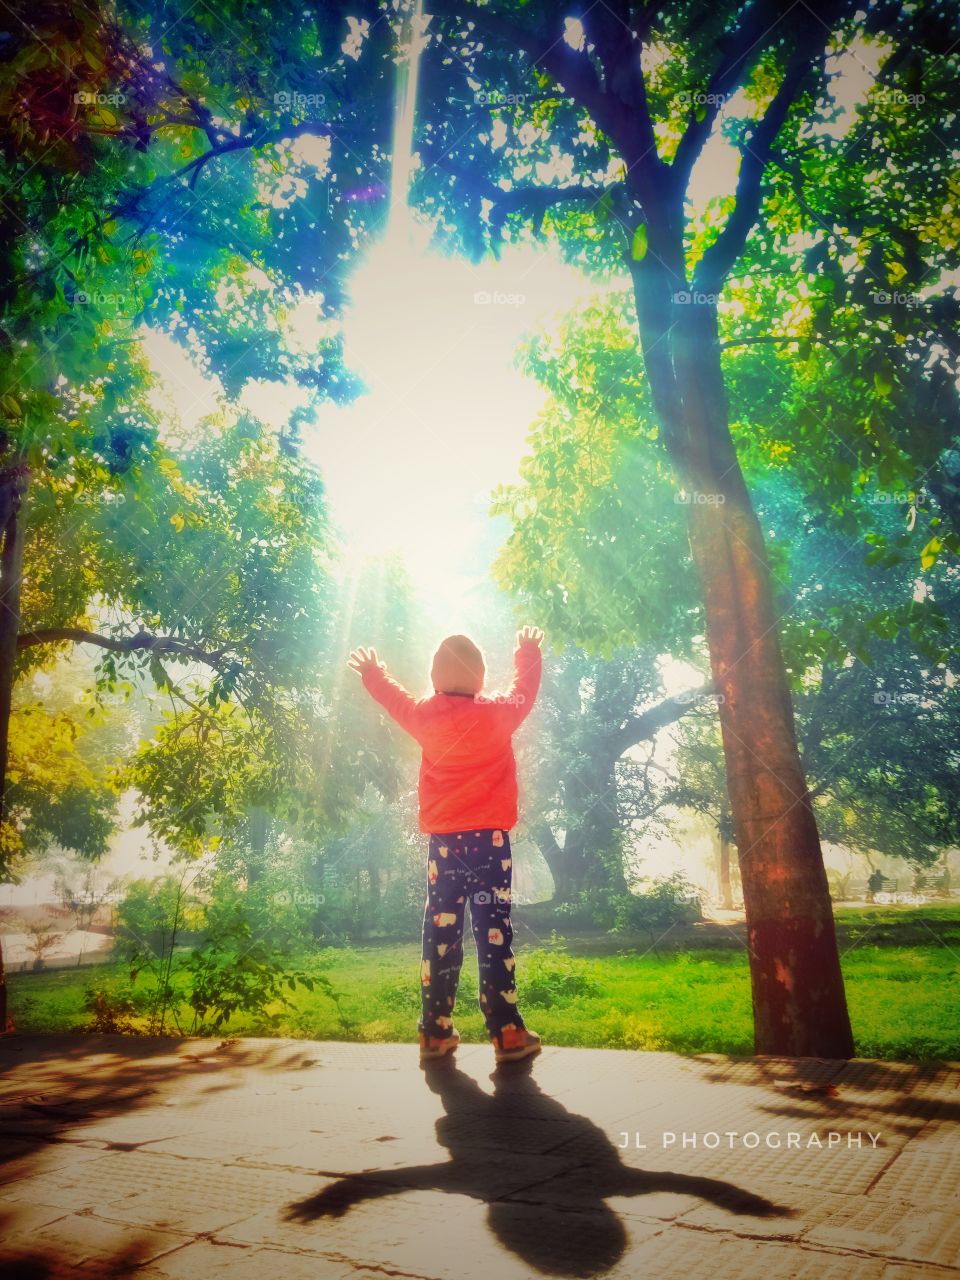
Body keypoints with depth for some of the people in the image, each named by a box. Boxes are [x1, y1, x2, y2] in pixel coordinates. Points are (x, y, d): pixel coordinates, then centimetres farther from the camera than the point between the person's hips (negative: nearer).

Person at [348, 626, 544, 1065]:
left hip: (443, 842, 2)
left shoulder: (426, 716, 0)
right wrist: (529, 652, 35)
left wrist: (373, 673, 42)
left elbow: (397, 699, 21)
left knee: (439, 934, 8)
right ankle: (507, 1033, 0)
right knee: (494, 933, -2)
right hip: (490, 840, -2)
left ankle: (435, 1032, 15)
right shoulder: (499, 713, -6)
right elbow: (524, 690, 15)